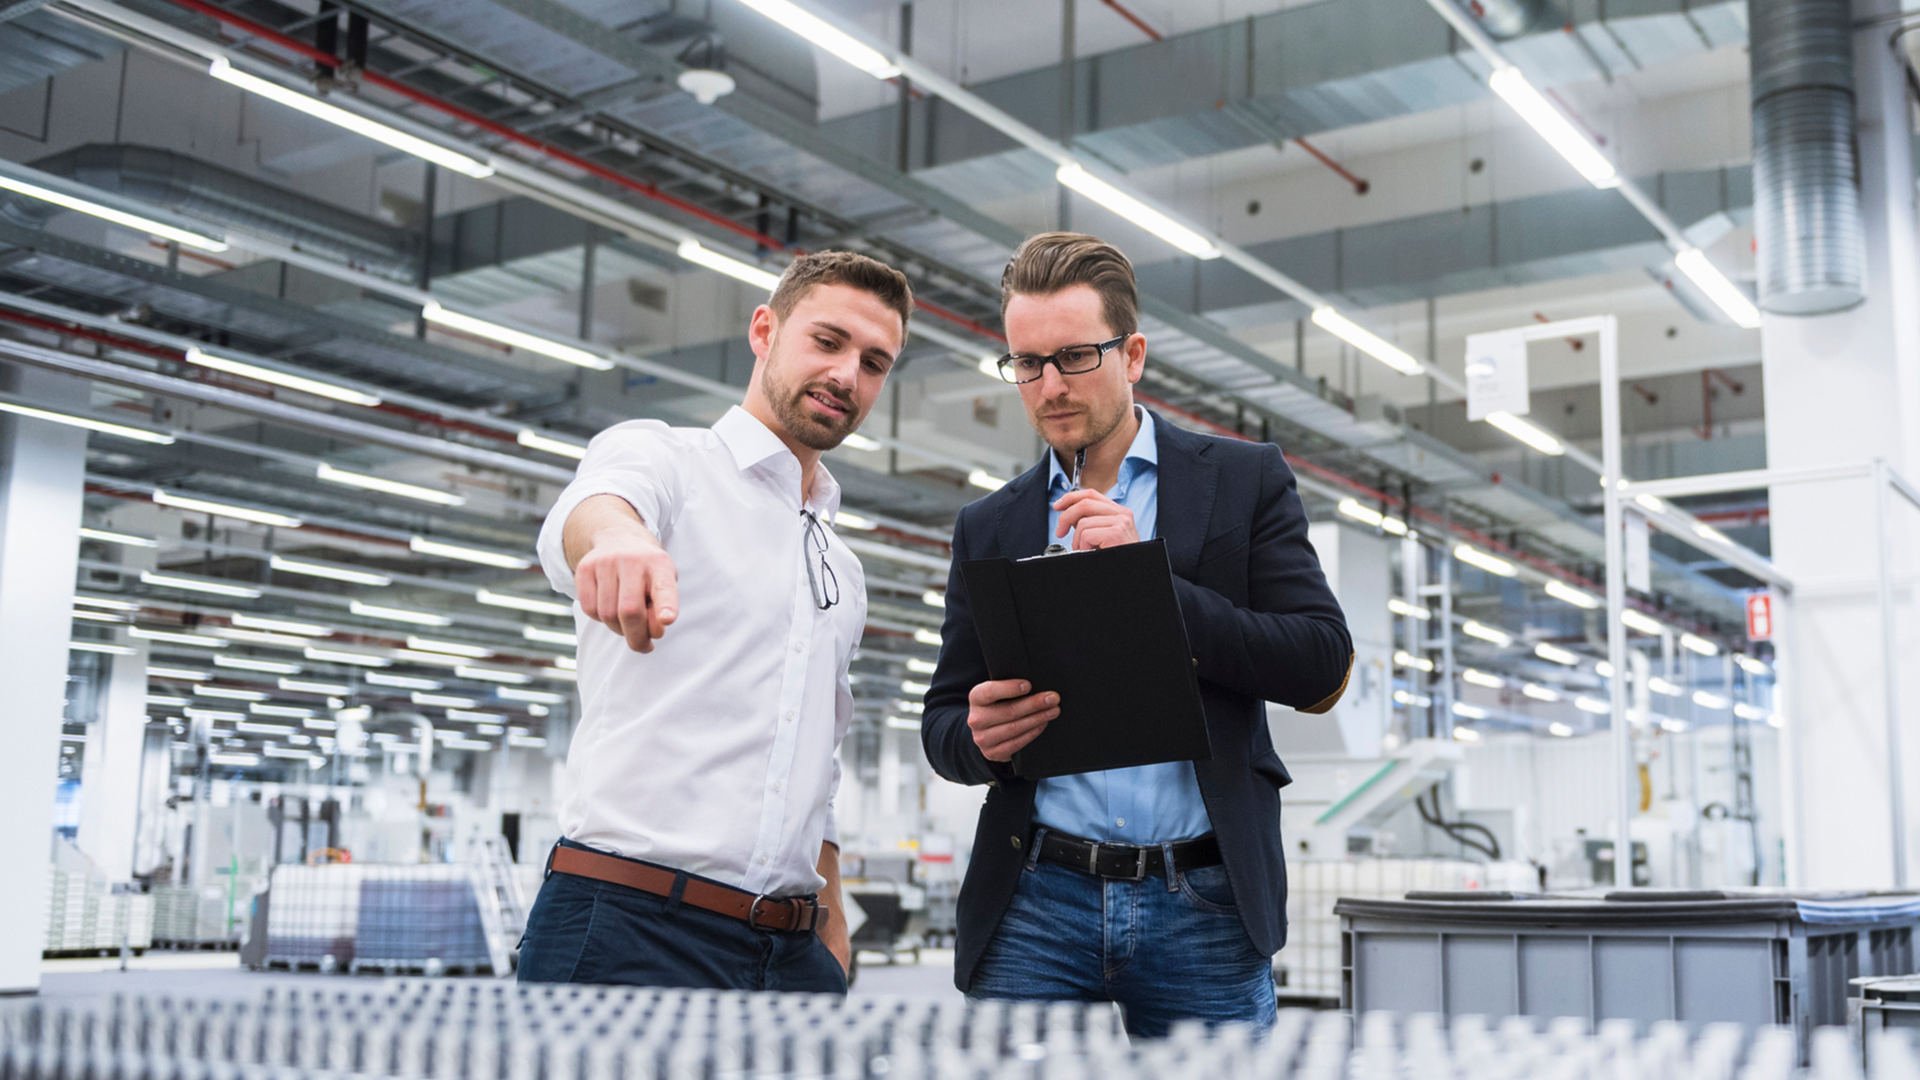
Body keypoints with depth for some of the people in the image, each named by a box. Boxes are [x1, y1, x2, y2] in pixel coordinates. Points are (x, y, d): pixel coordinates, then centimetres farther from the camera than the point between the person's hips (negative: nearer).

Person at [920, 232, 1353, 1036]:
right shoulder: (988, 529, 12)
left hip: (1204, 909, -1)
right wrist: (979, 738, -11)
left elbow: (1323, 668, -3)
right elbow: (942, 722, 13)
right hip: (1036, 908, 2)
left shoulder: (1245, 481, 5)